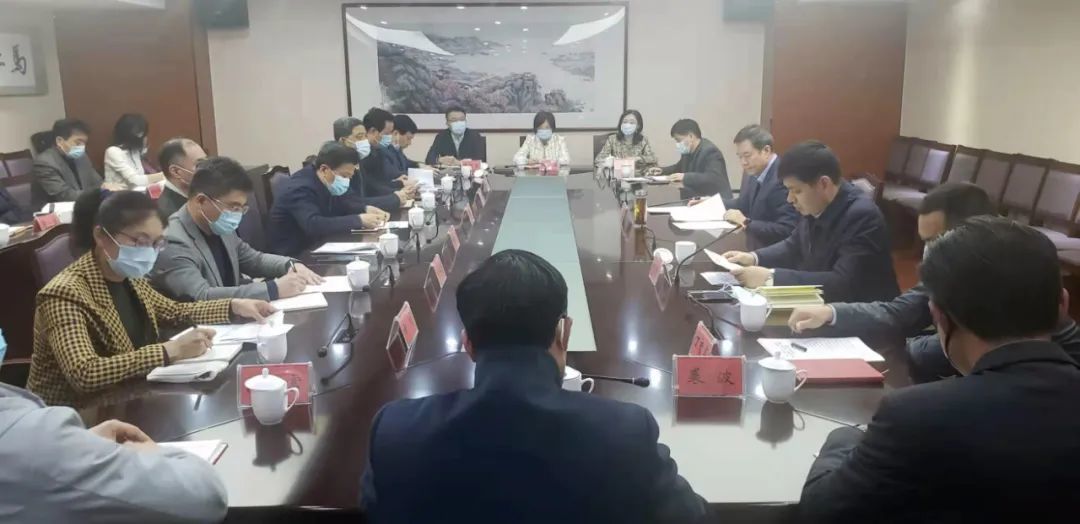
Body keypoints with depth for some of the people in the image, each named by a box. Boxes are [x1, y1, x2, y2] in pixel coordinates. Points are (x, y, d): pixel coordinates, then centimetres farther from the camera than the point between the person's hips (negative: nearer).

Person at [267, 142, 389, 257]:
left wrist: (365, 209, -3)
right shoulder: (300, 189, -23)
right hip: (293, 256, -8)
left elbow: (339, 206, 16)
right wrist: (359, 220, -34)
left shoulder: (325, 183, 0)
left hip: (314, 247, 8)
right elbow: (314, 225, -38)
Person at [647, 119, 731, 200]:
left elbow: (714, 178, -31)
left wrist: (686, 177, -34)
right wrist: (662, 170, 10)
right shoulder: (688, 150, 9)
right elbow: (679, 168, 29)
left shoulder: (710, 151, -17)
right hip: (698, 199, 8)